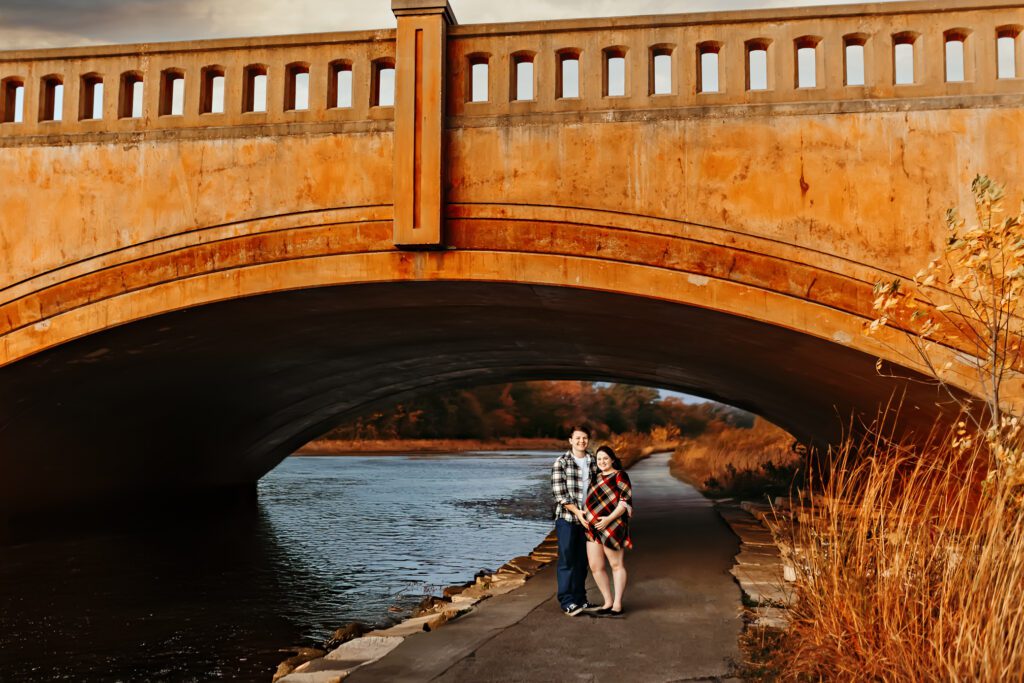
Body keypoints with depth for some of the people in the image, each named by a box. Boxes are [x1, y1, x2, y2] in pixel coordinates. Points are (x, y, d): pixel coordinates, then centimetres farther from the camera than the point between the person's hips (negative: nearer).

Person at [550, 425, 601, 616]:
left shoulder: (593, 462, 7)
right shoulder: (561, 463, -7)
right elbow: (559, 494, -12)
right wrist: (576, 511, -18)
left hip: (586, 518, 5)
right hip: (567, 518, -5)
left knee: (582, 561, 11)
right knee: (566, 560, -1)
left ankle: (580, 600, 20)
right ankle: (567, 602, 4)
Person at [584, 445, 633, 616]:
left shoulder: (619, 476, -4)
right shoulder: (597, 477, 17)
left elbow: (625, 501, -12)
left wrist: (608, 519, -20)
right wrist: (586, 518, 10)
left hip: (611, 527, -7)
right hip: (593, 528, 7)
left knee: (616, 565, 2)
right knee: (595, 567, 4)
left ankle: (617, 604, 8)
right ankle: (608, 602, 15)